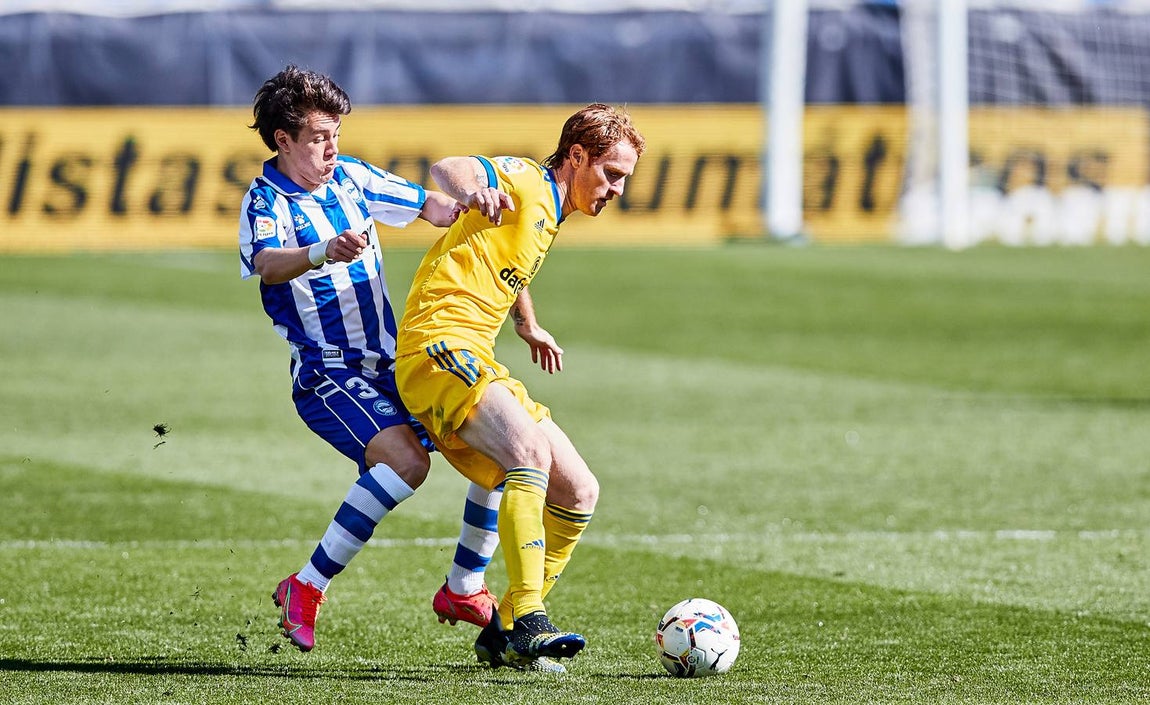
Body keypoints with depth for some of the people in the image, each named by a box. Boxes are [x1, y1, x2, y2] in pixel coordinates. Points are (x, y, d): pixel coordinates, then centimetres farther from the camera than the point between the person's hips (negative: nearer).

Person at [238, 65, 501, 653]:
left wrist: (469, 210, -7)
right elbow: (267, 264, -30)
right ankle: (305, 589, -24)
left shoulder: (351, 178, 9)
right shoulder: (266, 202, -10)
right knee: (405, 459, -32)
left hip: (391, 365, 7)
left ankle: (462, 590, 17)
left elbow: (429, 205, 17)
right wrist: (323, 253, -52)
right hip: (326, 375, -7)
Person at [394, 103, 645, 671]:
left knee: (578, 493, 3)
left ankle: (503, 635, 8)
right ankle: (527, 624, -39)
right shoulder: (525, 183, -4)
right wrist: (471, 191, -47)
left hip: (476, 365, 10)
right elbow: (447, 168, -26)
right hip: (439, 346, -10)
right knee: (531, 450, -32)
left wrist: (529, 327, 59)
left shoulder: (549, 213, 24)